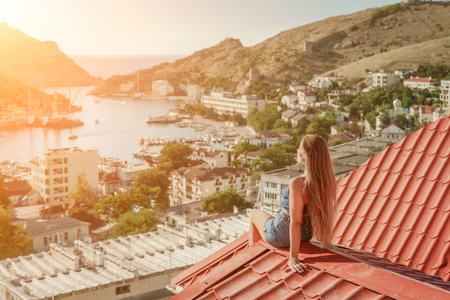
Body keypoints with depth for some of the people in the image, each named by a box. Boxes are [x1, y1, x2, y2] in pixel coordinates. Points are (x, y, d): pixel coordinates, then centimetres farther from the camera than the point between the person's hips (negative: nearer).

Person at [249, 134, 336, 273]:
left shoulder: (297, 184, -37)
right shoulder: (326, 179, -16)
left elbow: (295, 222, -34)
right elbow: (325, 211, -2)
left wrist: (293, 257, -28)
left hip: (281, 236, -6)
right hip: (307, 233, 6)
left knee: (255, 214, 28)